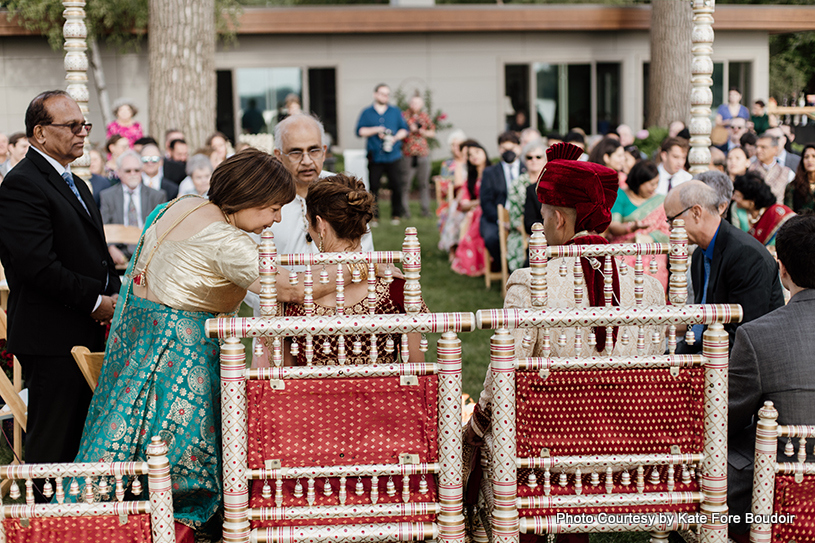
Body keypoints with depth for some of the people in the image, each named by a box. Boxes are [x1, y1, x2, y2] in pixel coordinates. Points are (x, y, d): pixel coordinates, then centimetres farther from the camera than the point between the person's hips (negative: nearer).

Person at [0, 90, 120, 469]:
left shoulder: (76, 185, 20)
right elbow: (38, 266, -21)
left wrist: (115, 296, 6)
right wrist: (96, 301, -14)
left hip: (89, 335, 9)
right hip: (52, 339, -9)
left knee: (81, 441, 13)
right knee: (52, 446, -3)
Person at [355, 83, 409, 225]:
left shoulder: (395, 112, 13)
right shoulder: (367, 112, 9)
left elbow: (404, 130, 11)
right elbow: (360, 131, 2)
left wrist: (395, 138, -7)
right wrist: (376, 130, -9)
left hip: (392, 156, 1)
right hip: (374, 156, -1)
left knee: (396, 186, -4)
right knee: (373, 186, -2)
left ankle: (396, 214, 8)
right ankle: (373, 215, 6)